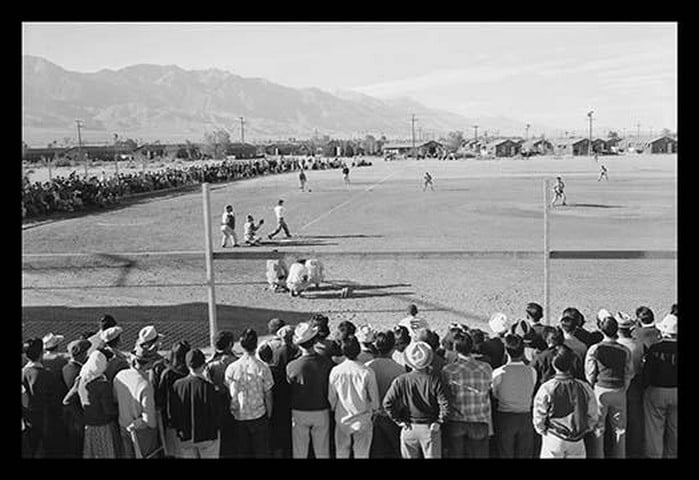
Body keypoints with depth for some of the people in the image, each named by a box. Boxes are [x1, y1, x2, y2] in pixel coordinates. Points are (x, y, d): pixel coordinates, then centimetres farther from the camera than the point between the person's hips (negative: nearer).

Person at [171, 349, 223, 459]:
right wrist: (214, 428, 6)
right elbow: (216, 412, -13)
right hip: (207, 437, -3)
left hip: (185, 437, 3)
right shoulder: (208, 387, -20)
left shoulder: (177, 385, -10)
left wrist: (179, 429, 13)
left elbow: (173, 412, -1)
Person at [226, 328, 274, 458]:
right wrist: (269, 414, 7)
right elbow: (268, 395, -6)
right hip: (258, 415, -1)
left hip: (238, 417, 2)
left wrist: (233, 411, 11)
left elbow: (228, 395, -3)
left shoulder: (231, 368, -8)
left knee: (243, 452, 14)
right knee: (261, 451, 11)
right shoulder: (262, 367, -12)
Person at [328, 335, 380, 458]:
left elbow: (331, 397, -3)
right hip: (363, 420, -1)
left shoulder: (335, 371, -14)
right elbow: (374, 398, -8)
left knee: (341, 453, 16)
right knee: (362, 454, 11)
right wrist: (373, 410, 13)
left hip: (342, 419, 1)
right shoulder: (367, 372, -18)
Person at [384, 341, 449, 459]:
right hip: (430, 428, -1)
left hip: (409, 429, 1)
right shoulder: (435, 380, -10)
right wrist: (439, 421, -3)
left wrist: (399, 420, -1)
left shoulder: (400, 381, -7)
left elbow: (388, 403, -10)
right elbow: (444, 405, -14)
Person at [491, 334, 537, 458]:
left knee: (505, 454, 8)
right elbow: (531, 395, 5)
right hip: (525, 418, 2)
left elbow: (495, 395, 2)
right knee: (524, 455, 11)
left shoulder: (499, 373, -11)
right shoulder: (532, 372, -7)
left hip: (504, 418, -2)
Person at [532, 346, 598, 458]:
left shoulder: (546, 389, -15)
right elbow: (593, 416, 1)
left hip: (553, 440, -2)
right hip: (577, 441, 2)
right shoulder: (584, 387, -8)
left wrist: (543, 431, 9)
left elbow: (538, 417, -8)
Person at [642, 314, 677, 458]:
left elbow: (646, 372, -11)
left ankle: (654, 454, 13)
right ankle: (672, 454, 28)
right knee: (674, 428, 17)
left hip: (656, 391, -3)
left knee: (655, 428, 8)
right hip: (675, 392, 3)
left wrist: (646, 387, 3)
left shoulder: (655, 348, -16)